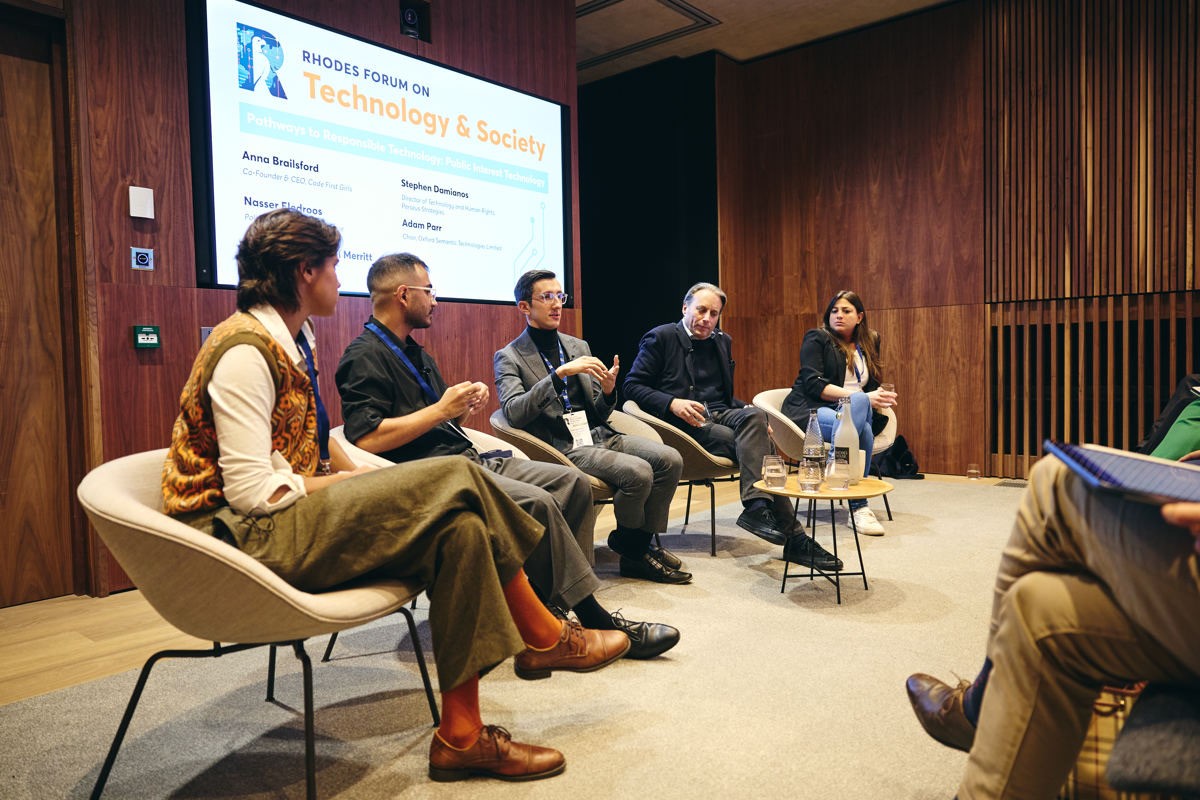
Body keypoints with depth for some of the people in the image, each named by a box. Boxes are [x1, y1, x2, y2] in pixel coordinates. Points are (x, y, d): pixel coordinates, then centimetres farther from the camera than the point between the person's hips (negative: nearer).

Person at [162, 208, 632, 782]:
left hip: (289, 520, 9)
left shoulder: (292, 339, 15)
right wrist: (362, 484, -11)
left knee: (459, 527, -15)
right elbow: (253, 492, -21)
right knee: (455, 482, -21)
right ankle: (544, 637, -5)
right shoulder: (245, 352, -15)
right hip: (245, 536, -9)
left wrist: (362, 476, 3)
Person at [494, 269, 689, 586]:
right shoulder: (508, 357, 1)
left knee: (670, 459, -15)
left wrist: (608, 391, -6)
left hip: (598, 435, 6)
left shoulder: (578, 346, 18)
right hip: (564, 448, -6)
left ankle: (639, 544, 1)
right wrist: (560, 373, -25)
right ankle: (629, 543, 3)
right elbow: (513, 413, -18)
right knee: (638, 472, -27)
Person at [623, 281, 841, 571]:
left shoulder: (722, 342, 22)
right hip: (685, 422, -5)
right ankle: (791, 536, -31)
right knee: (754, 445, -28)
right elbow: (631, 385, -4)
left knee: (754, 416, -31)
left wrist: (748, 411, 4)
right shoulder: (661, 337, 3)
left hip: (720, 415, 5)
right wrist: (672, 403, -20)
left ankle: (757, 508, -35)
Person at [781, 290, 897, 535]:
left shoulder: (869, 342, 20)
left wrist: (879, 398, -6)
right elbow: (813, 385, -11)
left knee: (865, 430, -34)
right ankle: (858, 506, -33)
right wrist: (861, 398, -20)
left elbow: (872, 386, 21)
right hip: (809, 410, -4)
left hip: (853, 412, 4)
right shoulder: (816, 339, 3)